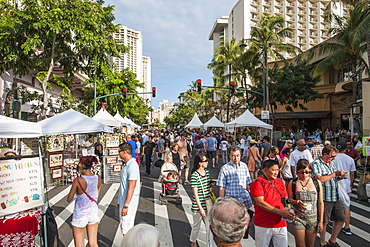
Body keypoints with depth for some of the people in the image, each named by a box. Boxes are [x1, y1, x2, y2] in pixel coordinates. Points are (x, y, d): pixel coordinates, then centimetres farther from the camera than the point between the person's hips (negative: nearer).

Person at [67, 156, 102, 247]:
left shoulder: (78, 180, -21)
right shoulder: (98, 179, -8)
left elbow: (69, 199, -8)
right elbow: (96, 197, 3)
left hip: (80, 215, -4)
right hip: (93, 213, 4)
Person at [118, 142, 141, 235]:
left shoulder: (132, 166, -21)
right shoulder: (125, 164, 10)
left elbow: (131, 188, -23)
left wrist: (126, 205, -22)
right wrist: (120, 202, 19)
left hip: (129, 203, -9)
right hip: (123, 202, 9)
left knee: (126, 229, 1)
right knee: (123, 227, 18)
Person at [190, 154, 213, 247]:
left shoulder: (207, 171, 3)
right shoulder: (194, 175, -19)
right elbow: (195, 194, -17)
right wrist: (200, 208, -16)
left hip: (208, 204, 5)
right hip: (198, 205, -5)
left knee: (210, 227, 8)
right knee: (196, 226, 15)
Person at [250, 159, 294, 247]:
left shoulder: (280, 182, 12)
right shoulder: (258, 182, -8)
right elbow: (260, 203, -15)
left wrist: (288, 211, -9)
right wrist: (280, 212, -18)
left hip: (281, 224, 5)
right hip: (263, 225, -4)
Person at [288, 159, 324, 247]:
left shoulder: (317, 183, 0)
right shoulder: (293, 183, -4)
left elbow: (320, 203, 4)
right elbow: (289, 199, 2)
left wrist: (320, 221, 3)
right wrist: (296, 202, -19)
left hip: (313, 218, 1)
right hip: (298, 218, -1)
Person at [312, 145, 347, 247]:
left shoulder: (331, 163, 13)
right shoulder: (316, 164, -13)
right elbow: (319, 179, -24)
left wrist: (339, 176, 1)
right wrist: (335, 174, -19)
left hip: (336, 197, 8)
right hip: (324, 198, -8)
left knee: (341, 219, 15)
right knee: (323, 222, 5)